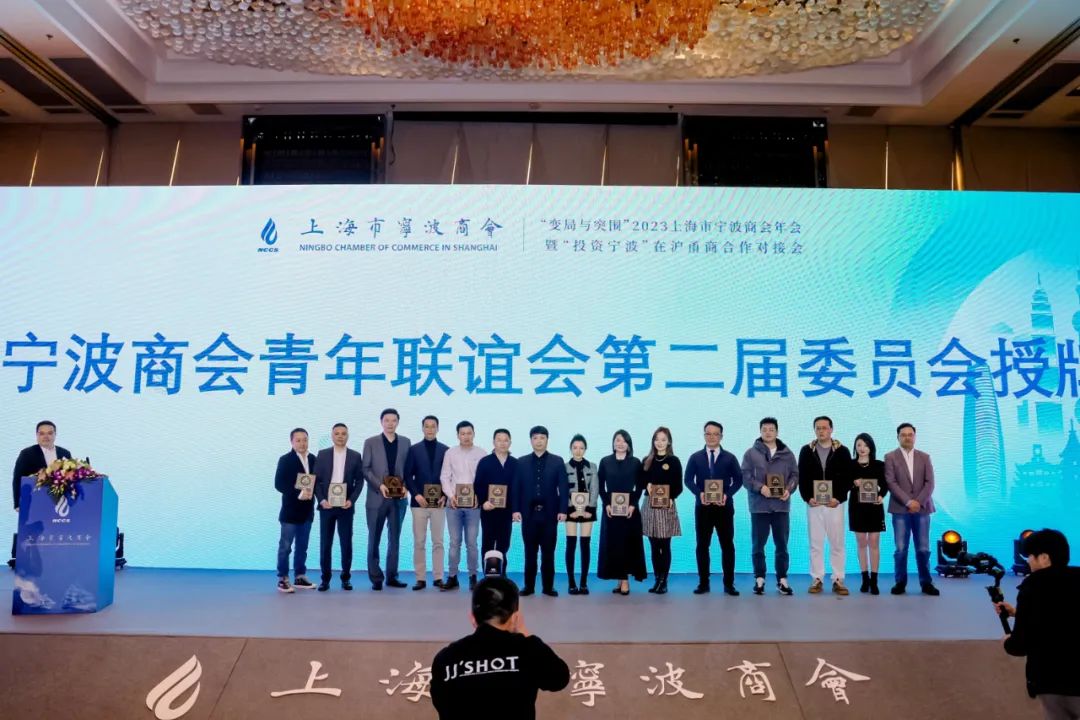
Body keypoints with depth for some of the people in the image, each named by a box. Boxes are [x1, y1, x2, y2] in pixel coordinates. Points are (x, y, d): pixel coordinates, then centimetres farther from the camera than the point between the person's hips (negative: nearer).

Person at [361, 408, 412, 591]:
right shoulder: (370, 442, 2)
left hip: (398, 498, 2)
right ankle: (376, 578, 10)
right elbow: (365, 469, -3)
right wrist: (379, 485, -15)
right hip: (377, 497, -2)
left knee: (395, 539, 7)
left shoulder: (405, 442, 8)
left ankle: (391, 576, 15)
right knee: (374, 539, 3)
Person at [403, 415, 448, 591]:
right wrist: (416, 494, -10)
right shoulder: (414, 450, 5)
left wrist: (445, 496, -7)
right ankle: (420, 578, 8)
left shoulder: (445, 450, 6)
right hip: (419, 502, 0)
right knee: (419, 542, 2)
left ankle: (438, 577, 10)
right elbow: (408, 475, 2)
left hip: (439, 502, 0)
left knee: (438, 542, 4)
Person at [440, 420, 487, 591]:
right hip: (454, 503, 1)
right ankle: (452, 577, 11)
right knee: (455, 542, 5)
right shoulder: (450, 453, 5)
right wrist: (451, 495, -9)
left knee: (471, 543, 2)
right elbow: (444, 477, 4)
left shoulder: (481, 454, 2)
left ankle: (473, 577, 12)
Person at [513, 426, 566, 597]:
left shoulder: (557, 461, 5)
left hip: (549, 513, -1)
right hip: (529, 513, 1)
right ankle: (529, 586, 14)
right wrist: (516, 509, -5)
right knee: (530, 552, 7)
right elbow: (516, 487, 4)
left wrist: (562, 510, -7)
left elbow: (563, 487, 0)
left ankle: (548, 586, 13)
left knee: (548, 552, 5)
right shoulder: (521, 462, 7)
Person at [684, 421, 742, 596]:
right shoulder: (695, 458, 7)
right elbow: (688, 480, 1)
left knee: (727, 545, 2)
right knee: (702, 545, 4)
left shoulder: (730, 458, 6)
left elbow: (738, 480, 2)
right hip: (702, 507, 1)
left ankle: (729, 584, 10)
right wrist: (699, 493, -17)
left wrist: (727, 494, -15)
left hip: (724, 507, 0)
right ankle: (703, 583, 11)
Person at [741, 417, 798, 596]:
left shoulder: (787, 454, 8)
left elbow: (795, 474, 8)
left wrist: (789, 490, -10)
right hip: (759, 506, -2)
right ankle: (759, 579, 12)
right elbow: (745, 476, -3)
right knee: (758, 545, 3)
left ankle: (782, 580, 15)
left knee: (782, 545, 7)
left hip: (781, 505, 2)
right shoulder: (751, 453, 1)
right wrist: (760, 487, -18)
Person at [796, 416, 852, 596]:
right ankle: (817, 579, 10)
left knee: (837, 543, 4)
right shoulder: (806, 450, 5)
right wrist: (807, 498, -9)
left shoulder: (842, 451, 3)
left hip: (835, 503, -1)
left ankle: (838, 580, 11)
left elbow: (848, 478, 0)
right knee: (815, 543, 4)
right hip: (813, 503, 1)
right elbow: (802, 477, 4)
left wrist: (839, 498, -12)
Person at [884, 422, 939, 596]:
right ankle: (900, 582, 8)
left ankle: (926, 583, 13)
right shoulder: (890, 457, 4)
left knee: (923, 548, 3)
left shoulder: (925, 457, 11)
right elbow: (891, 482, -5)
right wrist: (908, 501, -14)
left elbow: (929, 482, 3)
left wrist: (919, 502, -10)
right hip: (900, 509, -2)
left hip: (922, 508, 2)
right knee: (901, 548, -1)